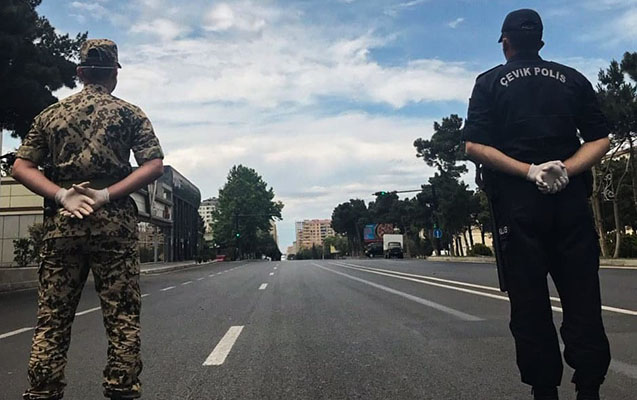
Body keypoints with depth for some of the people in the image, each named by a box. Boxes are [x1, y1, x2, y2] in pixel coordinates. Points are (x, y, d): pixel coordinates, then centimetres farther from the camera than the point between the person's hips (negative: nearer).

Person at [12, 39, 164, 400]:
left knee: (52, 320, 9)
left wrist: (62, 195, -4)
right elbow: (154, 166, -7)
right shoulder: (129, 113, 5)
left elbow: (21, 167, 6)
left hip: (61, 224, 3)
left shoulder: (50, 115, 14)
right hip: (114, 224, -3)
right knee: (123, 319, 2)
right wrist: (107, 195, -10)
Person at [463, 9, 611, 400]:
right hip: (571, 200, 2)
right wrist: (566, 170, -8)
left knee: (530, 303, 4)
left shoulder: (491, 82, 6)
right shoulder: (572, 78, 14)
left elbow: (475, 146, -8)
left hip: (517, 202, -2)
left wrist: (529, 171, -10)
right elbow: (600, 139, 3)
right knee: (582, 298, 6)